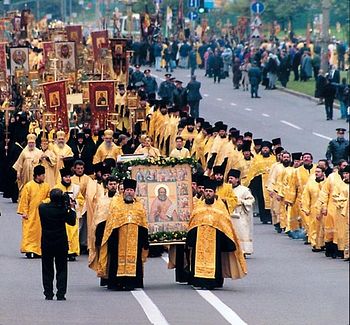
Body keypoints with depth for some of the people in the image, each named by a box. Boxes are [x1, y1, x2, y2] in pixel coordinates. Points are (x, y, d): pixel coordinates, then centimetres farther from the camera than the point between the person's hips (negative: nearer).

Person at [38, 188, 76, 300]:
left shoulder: (42, 208, -9)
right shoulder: (63, 210, -15)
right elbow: (72, 222, -3)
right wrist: (71, 209, 4)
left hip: (46, 244, 1)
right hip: (61, 243, -1)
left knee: (47, 270, 11)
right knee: (61, 269, 8)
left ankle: (48, 294, 9)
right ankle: (61, 294, 3)